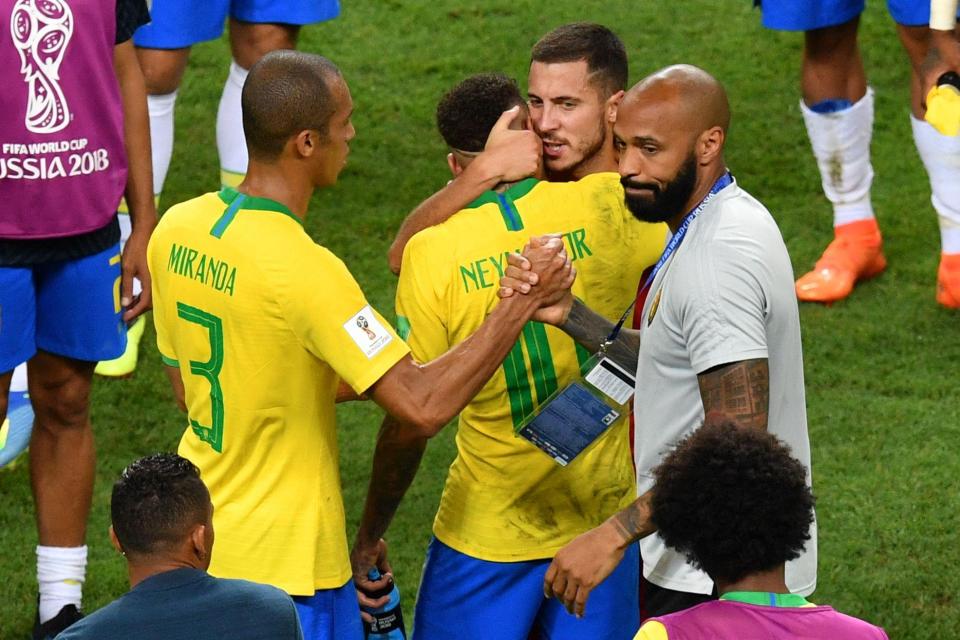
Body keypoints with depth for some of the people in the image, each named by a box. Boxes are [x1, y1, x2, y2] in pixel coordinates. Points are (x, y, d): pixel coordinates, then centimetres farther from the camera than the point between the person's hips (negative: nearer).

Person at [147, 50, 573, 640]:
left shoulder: (176, 229, -1)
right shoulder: (304, 269, -25)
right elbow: (423, 406, -26)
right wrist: (522, 303, -18)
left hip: (200, 541, 8)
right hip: (283, 564, -8)